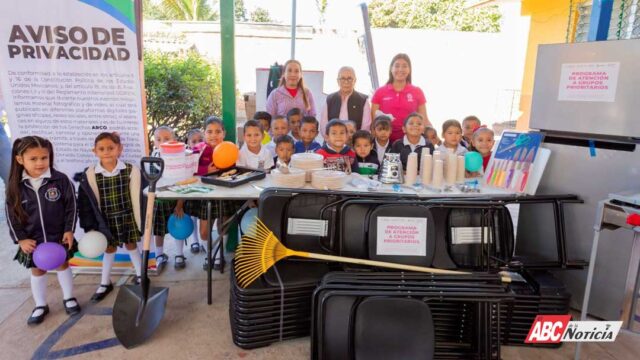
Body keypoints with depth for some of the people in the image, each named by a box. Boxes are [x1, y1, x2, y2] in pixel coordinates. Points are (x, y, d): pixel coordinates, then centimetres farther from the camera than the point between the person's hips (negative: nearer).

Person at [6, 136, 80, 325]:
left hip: (59, 236, -1)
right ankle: (40, 306, 33)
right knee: (37, 271, 15)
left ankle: (68, 298, 35)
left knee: (63, 265, 15)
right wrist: (20, 239, -7)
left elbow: (71, 207, -8)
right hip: (32, 240, 2)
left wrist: (69, 230, -10)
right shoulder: (15, 186, -9)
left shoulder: (60, 180, -15)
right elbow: (12, 215, -2)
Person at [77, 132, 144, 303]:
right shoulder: (90, 174, -10)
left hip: (127, 217, -1)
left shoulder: (131, 170, -14)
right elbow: (87, 203, -5)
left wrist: (139, 223, -5)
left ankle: (140, 275, 35)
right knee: (109, 249, 15)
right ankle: (105, 283, 32)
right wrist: (90, 226, -5)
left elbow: (137, 199, -8)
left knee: (131, 245, 14)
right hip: (106, 220, 2)